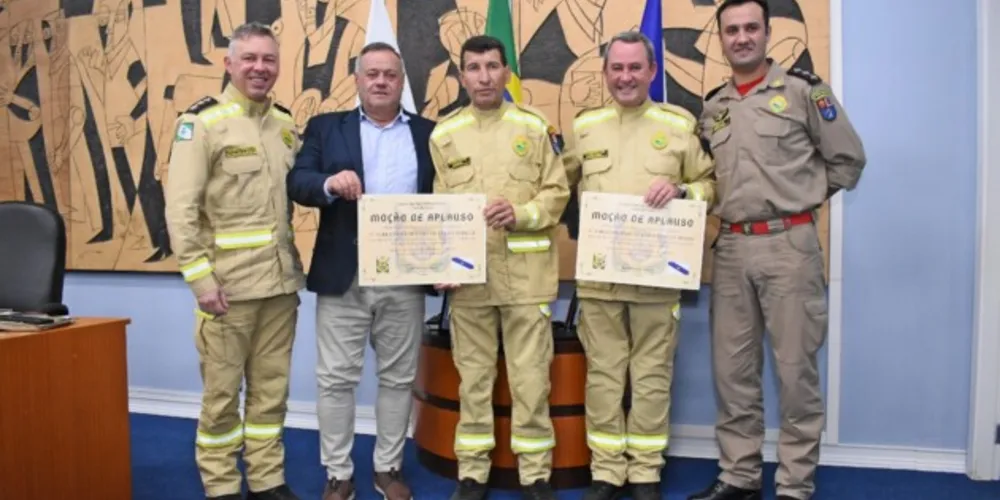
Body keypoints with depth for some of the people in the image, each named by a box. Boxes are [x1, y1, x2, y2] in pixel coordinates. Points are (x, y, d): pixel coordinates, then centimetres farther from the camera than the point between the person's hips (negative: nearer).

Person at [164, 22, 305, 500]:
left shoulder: (287, 125, 11)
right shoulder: (202, 121, -5)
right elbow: (180, 207, -11)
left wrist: (298, 265, 6)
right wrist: (200, 277, -16)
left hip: (281, 281, 5)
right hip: (228, 282, -5)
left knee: (271, 389, 12)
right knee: (221, 392, 6)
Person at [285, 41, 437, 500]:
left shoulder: (428, 133, 9)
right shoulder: (325, 127, 9)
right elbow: (296, 183, -1)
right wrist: (329, 182, -23)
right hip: (342, 275, 0)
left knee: (398, 377, 10)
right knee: (336, 377, 5)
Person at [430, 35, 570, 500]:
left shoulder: (535, 127, 3)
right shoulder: (444, 134, 7)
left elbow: (557, 193, 2)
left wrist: (520, 214, -16)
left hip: (526, 273, -1)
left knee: (530, 377, 4)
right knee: (473, 377, 10)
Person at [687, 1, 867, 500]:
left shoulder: (803, 89, -2)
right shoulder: (712, 107, 13)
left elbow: (848, 157, 2)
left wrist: (803, 198, 1)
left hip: (789, 244, -5)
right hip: (731, 247, 5)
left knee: (795, 368, 1)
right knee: (732, 368, 9)